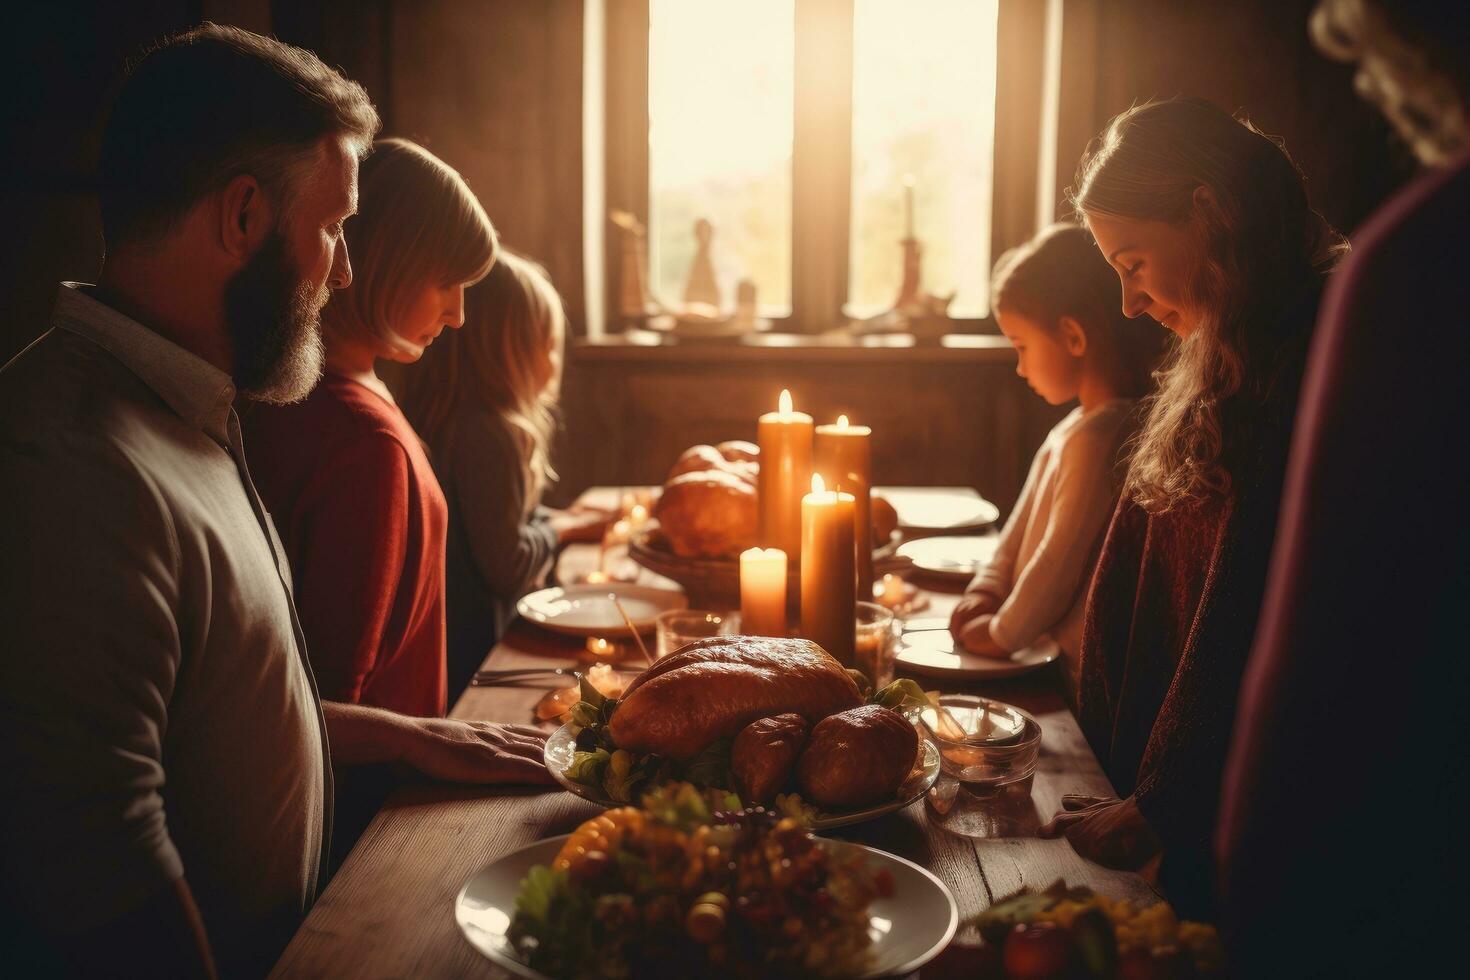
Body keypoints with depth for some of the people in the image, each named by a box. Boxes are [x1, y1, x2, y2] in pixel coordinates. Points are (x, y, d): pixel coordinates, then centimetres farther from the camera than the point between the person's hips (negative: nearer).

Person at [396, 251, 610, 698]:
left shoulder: (441, 421, 5)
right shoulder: (491, 435, -24)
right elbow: (508, 568, -20)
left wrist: (561, 519, 12)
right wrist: (557, 530, -3)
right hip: (473, 648, -9)